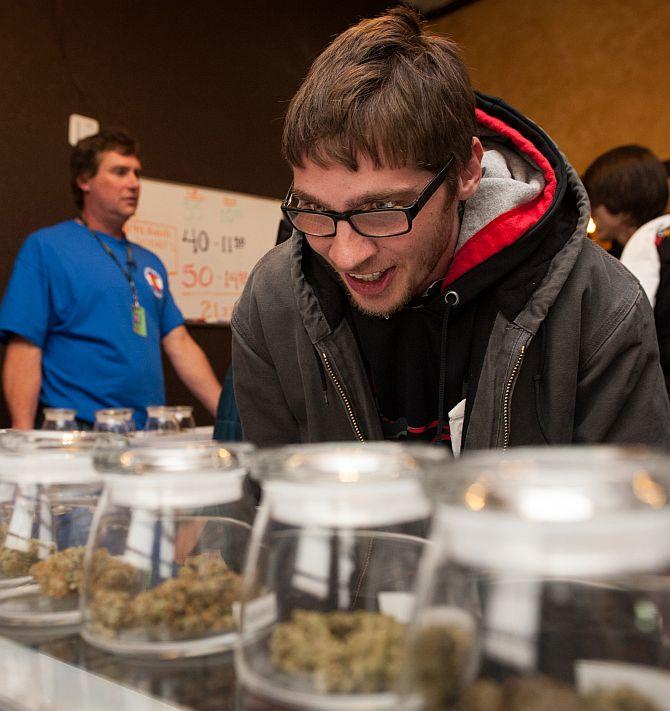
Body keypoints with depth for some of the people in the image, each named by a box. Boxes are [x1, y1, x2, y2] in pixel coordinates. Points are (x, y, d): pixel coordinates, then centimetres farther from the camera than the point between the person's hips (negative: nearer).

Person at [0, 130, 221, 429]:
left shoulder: (150, 262, 14)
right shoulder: (44, 247, -3)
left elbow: (180, 346, 13)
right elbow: (24, 351, -8)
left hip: (150, 432, 6)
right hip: (78, 432, -5)